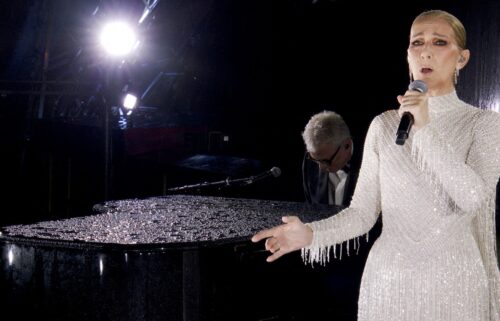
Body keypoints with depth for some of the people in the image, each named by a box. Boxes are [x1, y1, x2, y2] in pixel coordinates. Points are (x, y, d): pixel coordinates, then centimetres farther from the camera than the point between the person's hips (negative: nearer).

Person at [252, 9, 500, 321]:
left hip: (453, 281, -2)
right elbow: (363, 212, 0)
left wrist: (425, 129, -21)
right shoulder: (384, 124, 4)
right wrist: (311, 234, -17)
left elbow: (473, 197, -18)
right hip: (389, 280, 2)